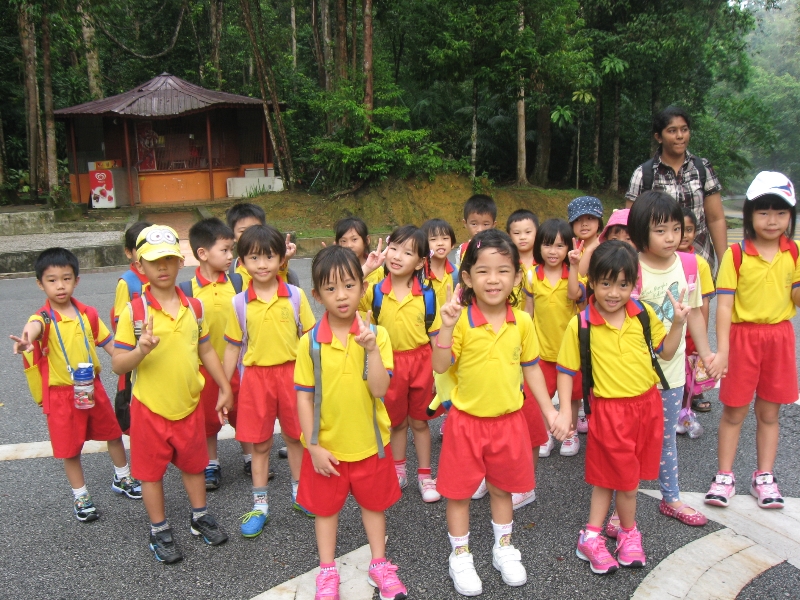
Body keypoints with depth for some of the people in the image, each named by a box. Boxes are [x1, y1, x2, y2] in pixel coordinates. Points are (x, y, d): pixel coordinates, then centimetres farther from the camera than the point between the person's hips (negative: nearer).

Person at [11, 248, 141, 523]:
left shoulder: (88, 314, -3)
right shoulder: (44, 318, -17)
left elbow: (107, 342, 5)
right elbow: (34, 327, -41)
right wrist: (27, 339, -65)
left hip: (93, 387, 4)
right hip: (61, 393, -4)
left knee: (113, 433, 17)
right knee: (71, 448, 9)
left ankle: (122, 478, 41)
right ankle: (81, 496, 29)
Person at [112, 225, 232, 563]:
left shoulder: (194, 306, -2)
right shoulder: (134, 311, -13)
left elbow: (206, 350, 8)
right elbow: (117, 364, -12)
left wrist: (225, 388, 9)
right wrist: (141, 350, -33)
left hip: (189, 404, 3)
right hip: (150, 407, -3)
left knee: (194, 463, 19)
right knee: (151, 470, 12)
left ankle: (200, 517, 40)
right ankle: (159, 531, 31)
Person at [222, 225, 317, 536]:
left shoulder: (296, 296, -5)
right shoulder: (239, 303, -2)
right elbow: (232, 348, 4)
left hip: (291, 372, 0)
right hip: (256, 376, 0)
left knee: (295, 437, 13)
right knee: (260, 443, 10)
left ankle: (299, 494, 33)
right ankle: (260, 506, 25)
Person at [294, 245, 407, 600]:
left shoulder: (376, 334, -12)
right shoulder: (310, 342, -12)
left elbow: (380, 390, -20)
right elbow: (304, 397, -7)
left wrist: (371, 349, -33)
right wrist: (313, 445, -9)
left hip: (369, 442, 0)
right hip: (326, 445, 0)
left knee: (374, 503, 19)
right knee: (326, 507, 18)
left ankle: (379, 564, 40)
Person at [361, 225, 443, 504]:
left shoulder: (426, 295, -8)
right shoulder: (375, 292, -7)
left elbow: (435, 337, -3)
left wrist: (438, 373, -3)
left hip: (420, 362, -1)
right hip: (389, 364, 1)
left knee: (419, 421, 13)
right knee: (397, 421, 16)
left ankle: (425, 475, 27)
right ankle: (398, 471, 34)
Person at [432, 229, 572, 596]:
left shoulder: (522, 322, -5)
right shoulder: (460, 319, -16)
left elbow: (531, 368, 7)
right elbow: (440, 367, -23)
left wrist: (550, 411, 7)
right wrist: (446, 325, -35)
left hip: (509, 419, 3)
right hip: (466, 421, -3)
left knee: (502, 487, 20)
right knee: (459, 491, 11)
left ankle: (504, 548, 42)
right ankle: (460, 556, 32)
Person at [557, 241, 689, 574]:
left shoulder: (644, 314, -1)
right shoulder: (580, 324, -12)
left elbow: (665, 352, 10)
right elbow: (566, 371, -7)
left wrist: (677, 323, -4)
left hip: (647, 404, 4)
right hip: (609, 409, -4)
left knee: (613, 476, 14)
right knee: (625, 478, 7)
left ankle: (592, 537, 30)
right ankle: (629, 533, 35)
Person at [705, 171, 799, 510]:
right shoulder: (736, 254, -9)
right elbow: (724, 304, -12)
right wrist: (722, 349, -17)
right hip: (743, 336, -3)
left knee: (769, 412, 12)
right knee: (734, 411, 6)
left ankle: (764, 477, 26)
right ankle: (724, 476, 18)